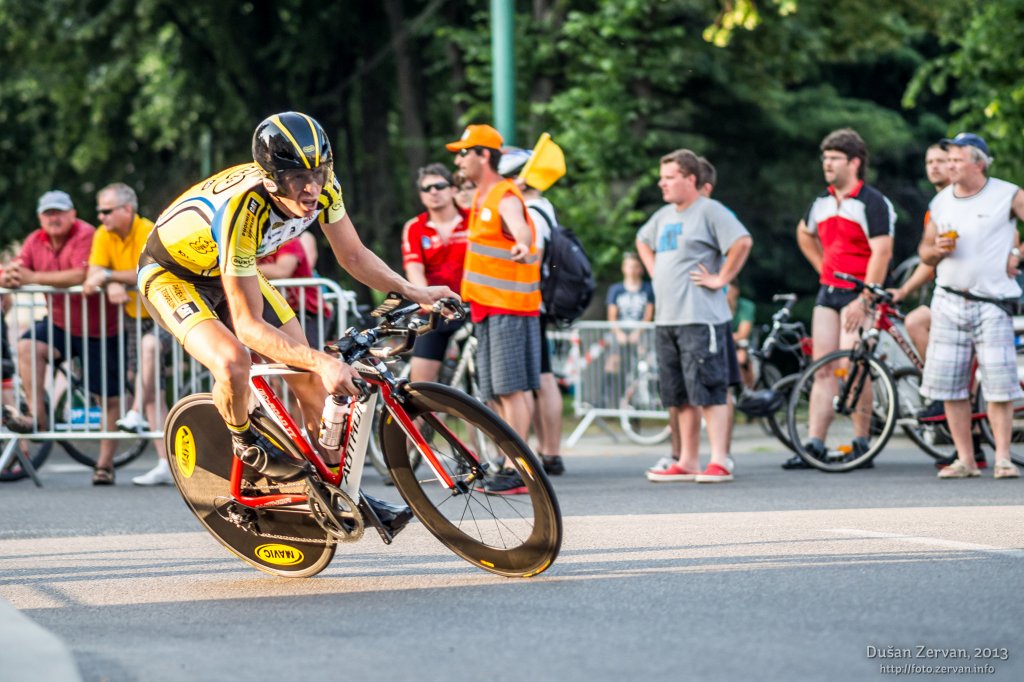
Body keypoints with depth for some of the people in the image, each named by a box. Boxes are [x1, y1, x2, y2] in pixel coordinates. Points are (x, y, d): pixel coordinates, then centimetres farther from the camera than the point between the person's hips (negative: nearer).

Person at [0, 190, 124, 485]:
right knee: (27, 347, -24)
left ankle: (105, 463, 13)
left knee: (110, 399, 2)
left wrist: (33, 277, -32)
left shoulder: (86, 235, -19)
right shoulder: (35, 242, 1)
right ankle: (37, 417, -20)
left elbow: (79, 275, -32)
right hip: (60, 322, 5)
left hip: (98, 327, -5)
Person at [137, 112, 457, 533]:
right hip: (172, 275, -7)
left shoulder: (322, 186, -23)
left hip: (228, 271, 7)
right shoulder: (242, 209, -41)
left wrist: (412, 292, -17)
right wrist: (322, 361, -48)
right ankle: (245, 443, 0)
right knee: (232, 363, -32)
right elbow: (249, 325, -38)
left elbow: (353, 255, -4)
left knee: (308, 375, 0)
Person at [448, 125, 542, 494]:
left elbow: (520, 227, -37)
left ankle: (519, 473, -13)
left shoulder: (506, 198, -14)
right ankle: (511, 466, 16)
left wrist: (522, 245, -60)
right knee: (500, 392, 11)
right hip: (488, 307, 10)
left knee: (512, 388, -11)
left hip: (509, 306, -10)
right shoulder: (482, 197, 16)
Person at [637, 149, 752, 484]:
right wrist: (656, 271, 23)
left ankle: (720, 461, -10)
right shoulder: (664, 216, 18)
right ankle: (687, 462, 16)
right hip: (666, 318, 8)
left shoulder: (709, 211, -8)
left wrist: (721, 279, -15)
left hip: (700, 317, -8)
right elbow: (643, 241, 38)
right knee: (681, 396, 11)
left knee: (709, 391, -10)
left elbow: (743, 242, -19)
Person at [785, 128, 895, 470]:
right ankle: (814, 445, 2)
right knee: (823, 368, 3)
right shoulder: (822, 202, 12)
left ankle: (861, 444, -3)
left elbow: (881, 253, -18)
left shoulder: (873, 202, -11)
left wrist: (864, 301, -23)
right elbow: (804, 233, 33)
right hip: (828, 291, 7)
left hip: (859, 294, -7)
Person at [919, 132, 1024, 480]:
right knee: (949, 385, 1)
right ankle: (965, 460, 8)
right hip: (949, 302, 4)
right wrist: (938, 249, -4)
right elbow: (925, 252, 17)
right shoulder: (941, 201, 11)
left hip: (992, 303, -4)